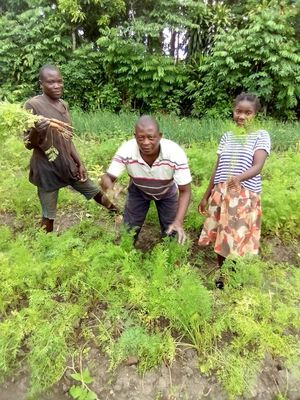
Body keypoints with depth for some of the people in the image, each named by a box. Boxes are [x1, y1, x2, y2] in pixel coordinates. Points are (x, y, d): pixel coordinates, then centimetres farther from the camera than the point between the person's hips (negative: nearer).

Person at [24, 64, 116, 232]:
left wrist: (80, 164, 10)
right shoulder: (33, 105, -13)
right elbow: (28, 144, -12)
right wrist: (36, 131, -34)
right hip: (48, 170, -6)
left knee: (97, 193, 17)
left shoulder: (64, 105, 6)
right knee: (49, 215, 3)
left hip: (69, 165, 6)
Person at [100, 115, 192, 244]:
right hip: (138, 190, 1)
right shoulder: (126, 151, -35)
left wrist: (178, 221, -45)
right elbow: (108, 177, -29)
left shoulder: (175, 153, -38)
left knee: (171, 232, 3)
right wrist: (109, 189, -55)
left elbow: (185, 191, -31)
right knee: (129, 230, 6)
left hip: (166, 192, 0)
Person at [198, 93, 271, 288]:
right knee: (220, 238, 10)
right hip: (221, 194, 4)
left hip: (245, 196, -4)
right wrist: (206, 196, 13)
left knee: (239, 239, 0)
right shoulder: (227, 136, 11)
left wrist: (239, 177, -36)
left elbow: (258, 167, -14)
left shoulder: (261, 136, -1)